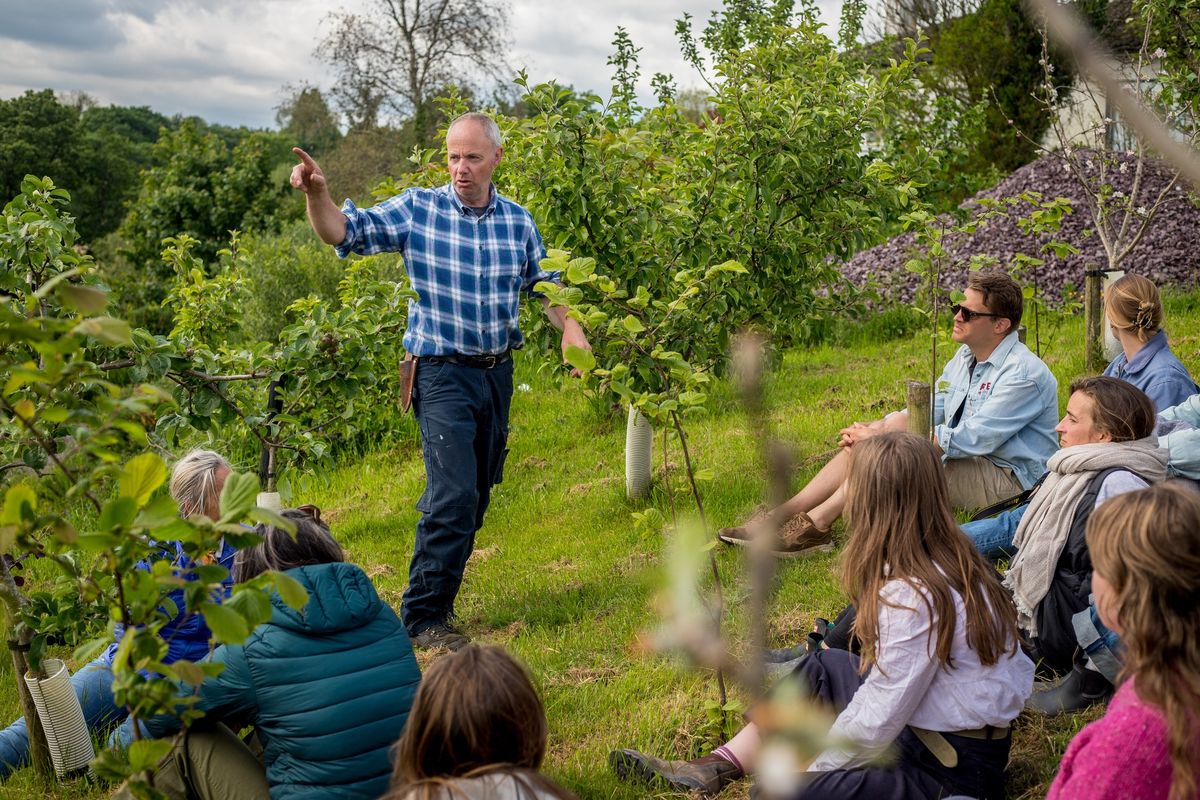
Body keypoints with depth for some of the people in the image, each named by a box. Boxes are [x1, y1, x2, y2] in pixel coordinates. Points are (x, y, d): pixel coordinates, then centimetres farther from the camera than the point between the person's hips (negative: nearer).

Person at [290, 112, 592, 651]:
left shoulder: (517, 220, 5)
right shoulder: (417, 210, -6)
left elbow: (542, 283, 17)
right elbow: (345, 232, -9)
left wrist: (570, 329, 2)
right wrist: (317, 194, -29)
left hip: (497, 371, 5)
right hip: (442, 372, -5)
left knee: (477, 495, 14)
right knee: (454, 496, -14)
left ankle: (439, 590, 34)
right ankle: (423, 618, -3)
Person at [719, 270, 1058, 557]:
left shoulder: (1024, 374, -18)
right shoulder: (965, 358, 11)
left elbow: (974, 440, -26)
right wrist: (873, 431, -10)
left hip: (1008, 481, -9)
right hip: (967, 464, 9)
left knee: (898, 428, -26)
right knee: (881, 431, -10)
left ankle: (817, 523, -28)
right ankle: (782, 516, -18)